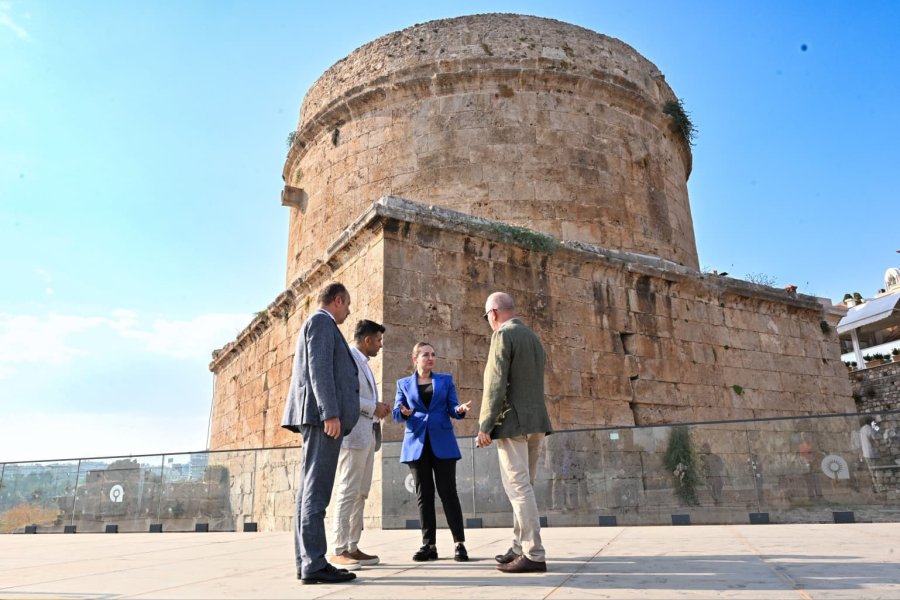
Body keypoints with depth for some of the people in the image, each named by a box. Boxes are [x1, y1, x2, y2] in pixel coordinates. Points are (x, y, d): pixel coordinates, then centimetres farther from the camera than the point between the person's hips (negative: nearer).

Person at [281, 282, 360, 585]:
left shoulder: (319, 324, 27)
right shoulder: (321, 321, -2)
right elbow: (319, 367, -15)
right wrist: (330, 413, -22)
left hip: (320, 416, 10)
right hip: (323, 413, -10)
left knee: (310, 489, 6)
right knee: (316, 489, -11)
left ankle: (307, 562, 9)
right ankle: (314, 564, -10)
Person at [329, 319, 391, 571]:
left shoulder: (363, 362, 22)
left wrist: (378, 408, 7)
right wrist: (373, 408, -14)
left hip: (368, 435, 9)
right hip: (353, 434, -9)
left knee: (360, 494, 9)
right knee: (347, 492, -7)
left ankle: (352, 547, 14)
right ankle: (339, 550, -2)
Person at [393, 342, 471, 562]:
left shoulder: (445, 380, 10)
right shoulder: (404, 383, 10)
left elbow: (452, 409, 3)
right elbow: (396, 414, 3)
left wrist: (460, 410, -20)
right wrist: (404, 413, -21)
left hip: (442, 443, -1)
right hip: (417, 444, 1)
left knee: (448, 491, -3)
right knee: (423, 493, 3)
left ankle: (460, 544, 3)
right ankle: (429, 545, 9)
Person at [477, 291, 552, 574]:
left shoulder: (503, 335, -9)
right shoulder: (533, 337, 18)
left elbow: (495, 384, -16)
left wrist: (484, 426, -14)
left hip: (514, 421, -9)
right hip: (535, 420, 9)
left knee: (518, 488, -6)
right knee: (523, 486, 13)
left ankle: (534, 555, -4)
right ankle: (520, 548, 19)